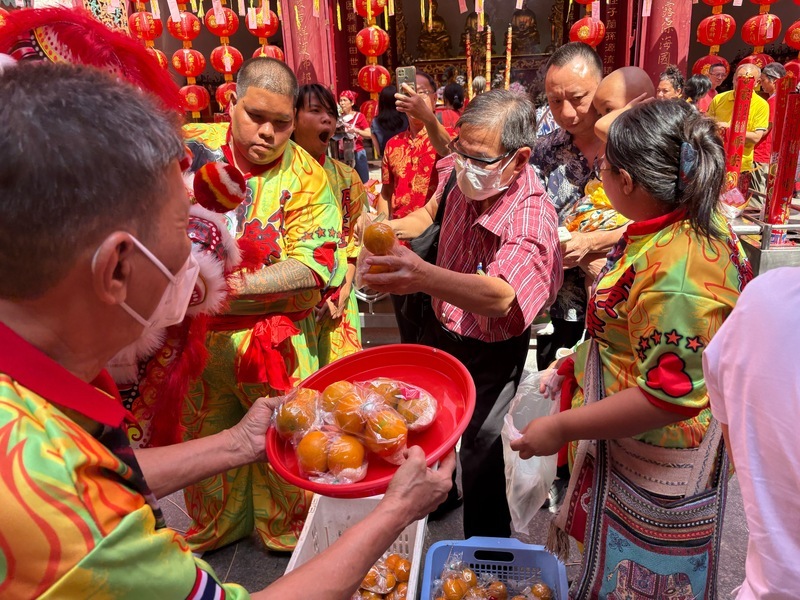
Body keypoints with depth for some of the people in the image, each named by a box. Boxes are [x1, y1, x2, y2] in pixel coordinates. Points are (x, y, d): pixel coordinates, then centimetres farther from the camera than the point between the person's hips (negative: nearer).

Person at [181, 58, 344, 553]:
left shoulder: (307, 177, -11)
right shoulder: (188, 147, -3)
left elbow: (313, 269, -19)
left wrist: (227, 285, -29)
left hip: (274, 340, -3)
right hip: (191, 334, 3)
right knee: (203, 439, 21)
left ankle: (290, 534, 40)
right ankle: (215, 529, 49)